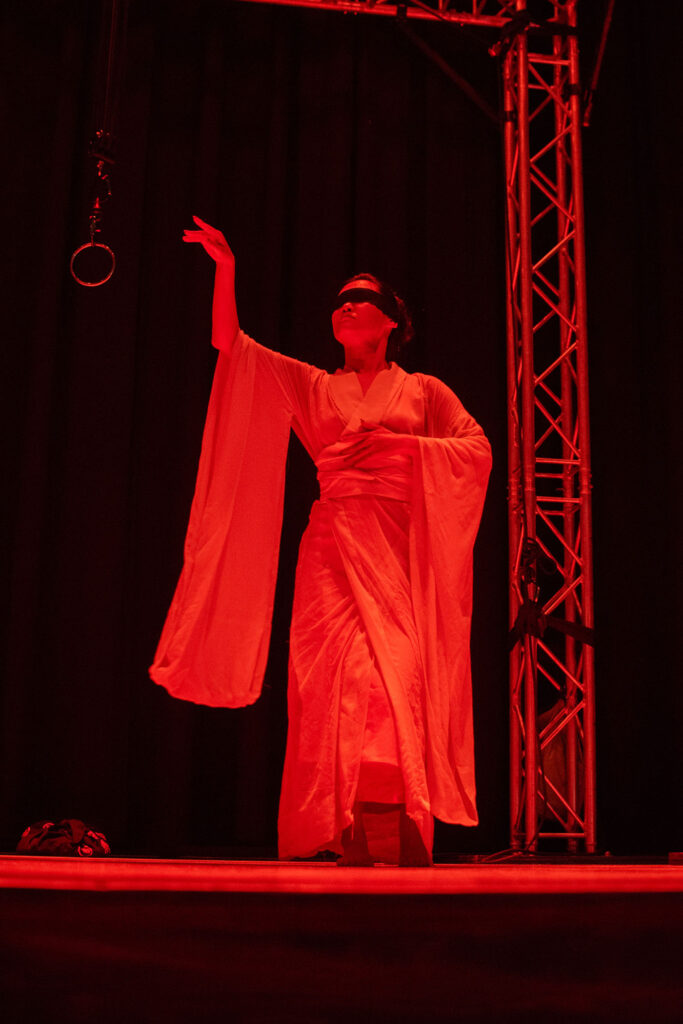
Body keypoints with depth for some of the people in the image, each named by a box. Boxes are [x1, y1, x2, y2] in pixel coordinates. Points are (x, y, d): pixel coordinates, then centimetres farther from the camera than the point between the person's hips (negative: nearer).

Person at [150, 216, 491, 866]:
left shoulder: (422, 392, 16)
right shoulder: (313, 387, 19)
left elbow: (478, 448, 7)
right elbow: (230, 343, 13)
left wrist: (403, 445, -4)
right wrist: (226, 267, 1)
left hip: (398, 547, -1)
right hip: (331, 545, 1)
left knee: (400, 671, -15)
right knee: (337, 675, -10)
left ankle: (409, 834, -15)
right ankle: (349, 837, -8)